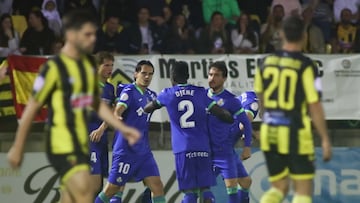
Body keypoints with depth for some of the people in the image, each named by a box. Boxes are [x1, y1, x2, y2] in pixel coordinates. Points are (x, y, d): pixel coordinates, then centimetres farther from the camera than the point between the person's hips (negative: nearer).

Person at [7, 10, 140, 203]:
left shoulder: (89, 64, 11)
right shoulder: (54, 68, -12)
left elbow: (97, 104, 22)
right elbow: (32, 108, -7)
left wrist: (123, 128, 13)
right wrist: (17, 148, -4)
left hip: (81, 144, 8)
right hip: (61, 144, -8)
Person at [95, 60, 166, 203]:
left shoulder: (151, 96, 12)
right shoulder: (129, 91, -10)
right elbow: (117, 112, -26)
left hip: (143, 150, 7)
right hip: (126, 150, -7)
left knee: (157, 186, -4)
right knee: (112, 189, -2)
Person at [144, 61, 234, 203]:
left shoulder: (167, 95, 6)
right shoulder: (200, 92, 8)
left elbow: (147, 109, 23)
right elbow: (221, 114, 4)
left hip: (182, 150, -1)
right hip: (203, 148, 1)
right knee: (205, 189, 5)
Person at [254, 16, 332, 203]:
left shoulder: (266, 62, 3)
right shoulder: (305, 66, -12)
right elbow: (314, 105, -13)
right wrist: (325, 139, -5)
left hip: (269, 133, 5)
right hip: (296, 134, -5)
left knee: (279, 187, 16)